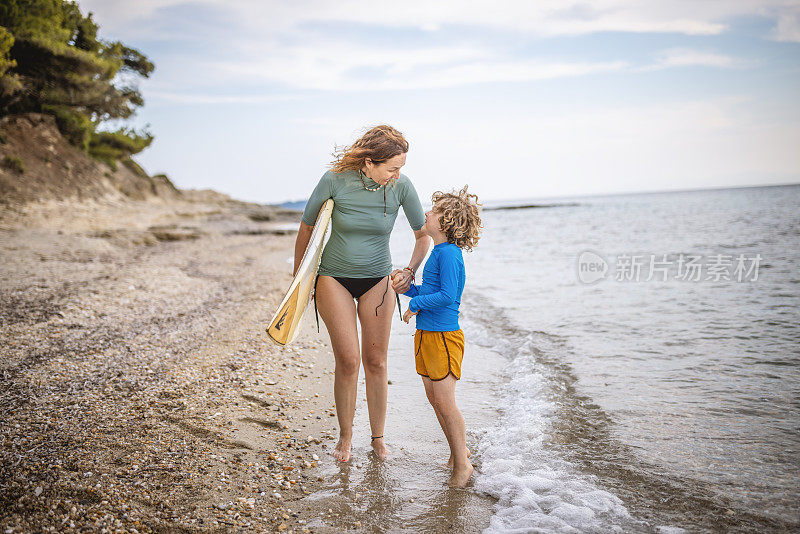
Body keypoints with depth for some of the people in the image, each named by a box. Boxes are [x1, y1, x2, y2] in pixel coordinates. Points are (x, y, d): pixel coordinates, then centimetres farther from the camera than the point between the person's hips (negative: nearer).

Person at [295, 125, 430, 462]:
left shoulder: (401, 186, -13)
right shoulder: (335, 180, -18)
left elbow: (423, 234, 1)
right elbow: (307, 227, -3)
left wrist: (410, 271, -11)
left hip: (377, 280, 2)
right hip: (334, 279, -2)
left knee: (376, 362, 4)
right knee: (348, 360, -7)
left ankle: (378, 438, 20)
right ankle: (345, 437, 13)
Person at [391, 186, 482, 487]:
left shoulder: (449, 253, -16)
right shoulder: (437, 252, 14)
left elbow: (447, 295, -23)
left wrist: (415, 304, -14)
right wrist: (409, 289, 6)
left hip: (444, 336, -10)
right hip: (426, 335, 10)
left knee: (445, 402, -4)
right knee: (433, 398, 15)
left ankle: (462, 463, 9)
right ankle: (458, 451, 29)